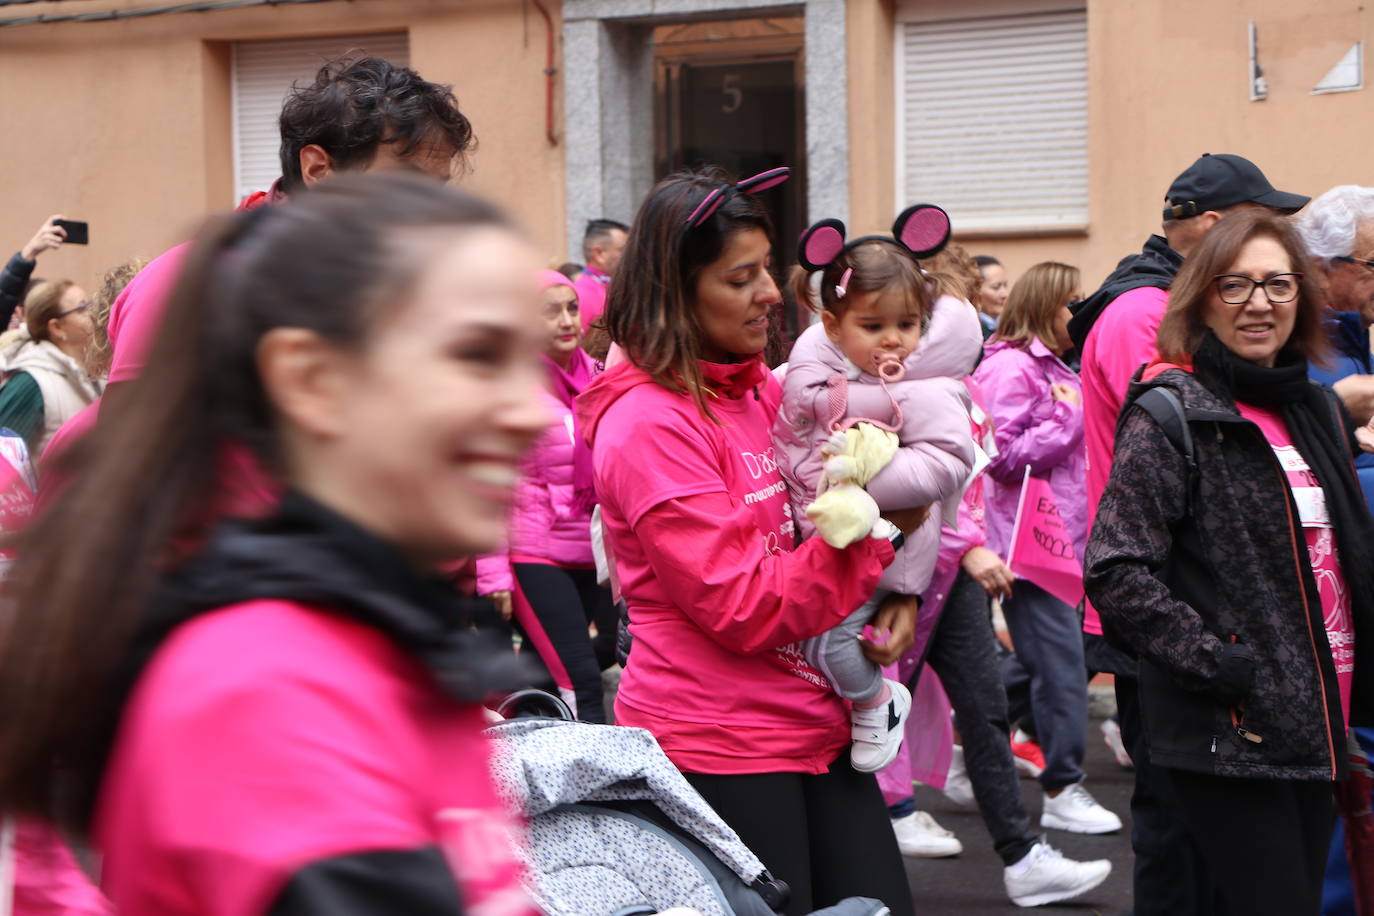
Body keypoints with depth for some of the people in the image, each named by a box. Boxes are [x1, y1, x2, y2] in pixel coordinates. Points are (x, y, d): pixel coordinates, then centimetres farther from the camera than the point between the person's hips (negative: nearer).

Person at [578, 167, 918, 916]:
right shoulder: (649, 424, -16)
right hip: (718, 748, -7)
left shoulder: (764, 391, 9)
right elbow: (749, 610, -19)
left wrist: (898, 595, -1)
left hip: (817, 722, 8)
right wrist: (878, 525, -17)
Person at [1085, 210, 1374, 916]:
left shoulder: (1316, 409, 14)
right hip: (1230, 735, -7)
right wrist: (1220, 665, -18)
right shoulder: (1172, 415, -9)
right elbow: (1116, 572, -17)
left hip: (1313, 727, 7)